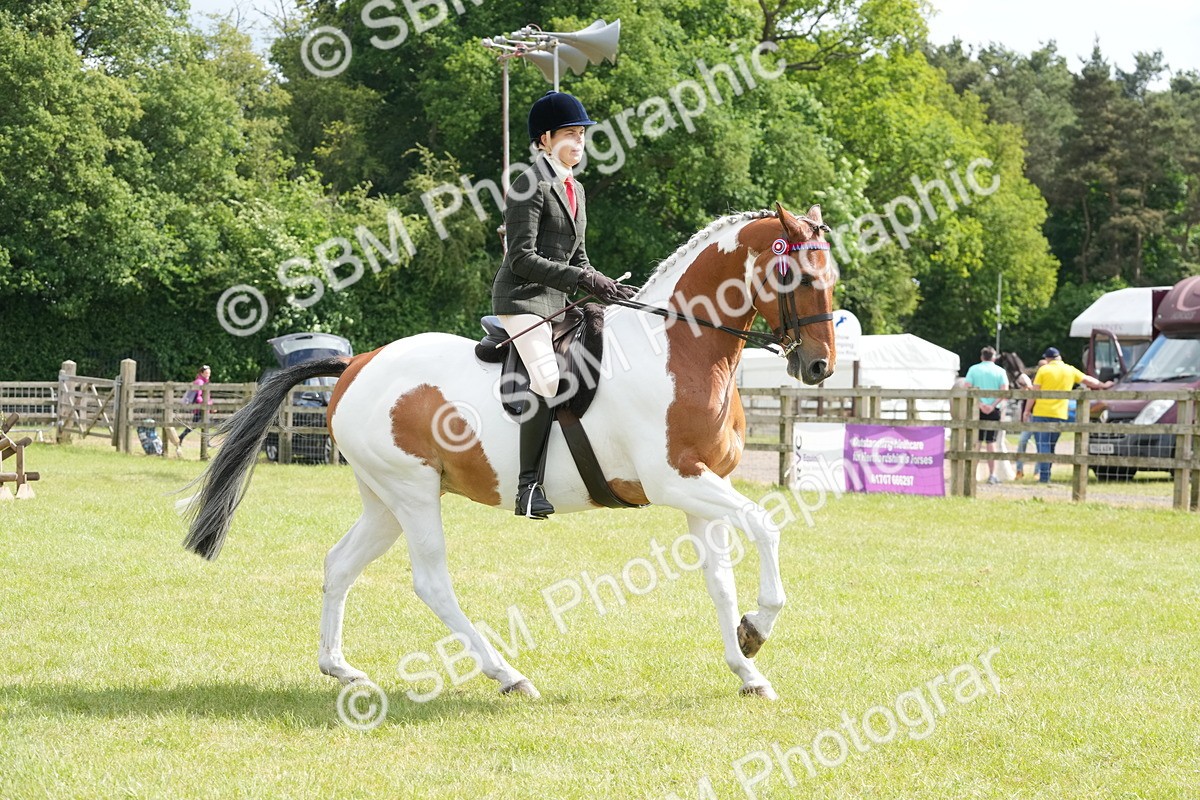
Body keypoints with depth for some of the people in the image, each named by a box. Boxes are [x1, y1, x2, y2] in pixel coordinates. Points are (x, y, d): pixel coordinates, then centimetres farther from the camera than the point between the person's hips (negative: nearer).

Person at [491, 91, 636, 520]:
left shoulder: (576, 190, 18)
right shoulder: (530, 185, -10)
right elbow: (522, 258, -17)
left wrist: (608, 288, 5)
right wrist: (581, 278, -21)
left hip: (557, 301, 10)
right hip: (522, 297, -10)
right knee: (547, 378, -27)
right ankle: (529, 485, -27)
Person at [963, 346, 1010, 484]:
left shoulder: (973, 369, 4)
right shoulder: (1000, 371, 3)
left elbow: (966, 388, -6)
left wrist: (980, 403, -10)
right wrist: (993, 405, -10)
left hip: (977, 410, 0)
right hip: (994, 410, 0)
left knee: (976, 441, 6)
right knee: (991, 442, 5)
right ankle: (992, 474, 2)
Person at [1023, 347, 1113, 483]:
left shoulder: (1043, 370, 0)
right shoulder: (1070, 370, 10)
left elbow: (1034, 392, -3)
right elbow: (1088, 380, 23)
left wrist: (1027, 410, 4)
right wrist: (1103, 385, 40)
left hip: (1041, 412, -3)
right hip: (1059, 415, 3)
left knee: (1043, 445, -4)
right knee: (1051, 446, 15)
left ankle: (1043, 476, -13)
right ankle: (1046, 475, 13)